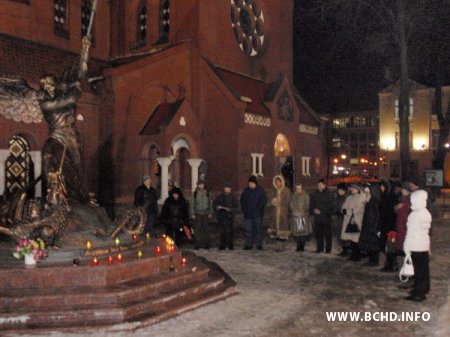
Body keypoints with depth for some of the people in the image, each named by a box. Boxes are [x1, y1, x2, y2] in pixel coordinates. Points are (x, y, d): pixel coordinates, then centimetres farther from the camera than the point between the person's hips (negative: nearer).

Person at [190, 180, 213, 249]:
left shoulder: (207, 193, 7)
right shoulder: (194, 194, 2)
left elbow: (210, 203, 10)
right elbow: (192, 204, 3)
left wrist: (210, 213, 4)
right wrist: (192, 214, -3)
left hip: (206, 214, 1)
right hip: (197, 214, -1)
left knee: (206, 229, 2)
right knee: (197, 229, -4)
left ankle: (206, 244, 10)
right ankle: (198, 244, 4)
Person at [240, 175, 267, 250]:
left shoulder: (261, 190, 0)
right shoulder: (246, 191, 9)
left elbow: (264, 200, -2)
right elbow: (242, 201, 15)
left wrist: (259, 208, -11)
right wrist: (244, 209, 3)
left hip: (258, 214, -3)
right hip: (248, 214, 3)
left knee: (258, 229, 0)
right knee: (248, 230, 3)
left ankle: (259, 244, 7)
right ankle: (248, 244, 10)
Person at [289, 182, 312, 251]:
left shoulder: (306, 196, 3)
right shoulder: (294, 196, 12)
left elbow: (307, 205, 1)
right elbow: (291, 205, 13)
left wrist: (302, 211, -11)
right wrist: (294, 211, -3)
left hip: (304, 215, -2)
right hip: (296, 216, 2)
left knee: (304, 231, -6)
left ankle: (302, 246, 2)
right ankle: (298, 246, 7)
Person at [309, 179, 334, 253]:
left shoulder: (329, 194, -4)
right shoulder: (314, 194, 9)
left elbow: (330, 206, -8)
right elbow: (311, 204, 12)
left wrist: (320, 211, -13)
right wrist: (314, 210, -7)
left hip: (326, 217, -4)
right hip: (317, 217, 4)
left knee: (327, 233, 1)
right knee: (318, 233, 7)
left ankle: (328, 248, 11)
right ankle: (320, 247, 17)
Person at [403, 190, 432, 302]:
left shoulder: (414, 215, -18)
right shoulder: (426, 213, 7)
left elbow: (411, 233, -17)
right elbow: (427, 229, 13)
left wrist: (407, 247, -11)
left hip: (416, 247, -8)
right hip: (425, 245, 8)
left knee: (418, 270, -2)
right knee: (424, 269, 15)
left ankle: (419, 294, 3)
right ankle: (423, 289, 27)